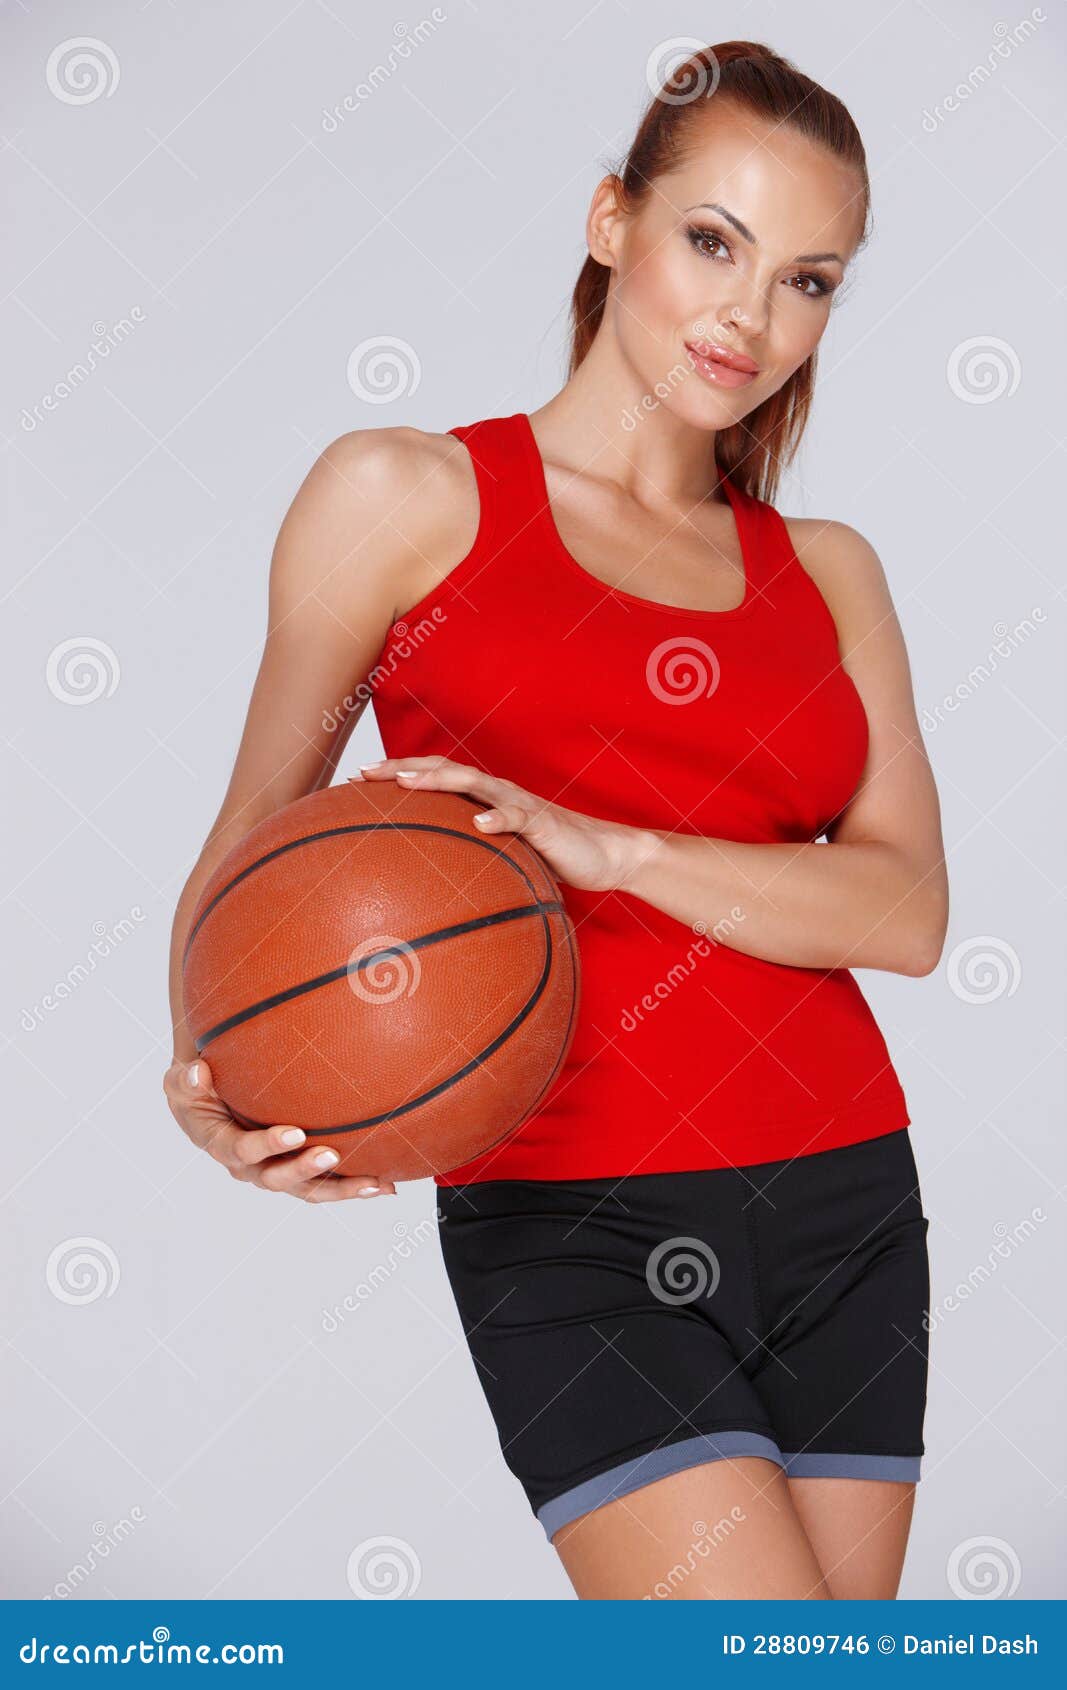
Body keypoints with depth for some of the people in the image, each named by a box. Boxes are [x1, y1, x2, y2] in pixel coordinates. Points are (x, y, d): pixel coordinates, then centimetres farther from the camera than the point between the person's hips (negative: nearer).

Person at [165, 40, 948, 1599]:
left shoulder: (827, 572, 12)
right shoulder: (405, 498, 2)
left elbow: (910, 910, -1)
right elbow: (252, 841, 5)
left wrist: (612, 852, -17)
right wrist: (211, 1075, -15)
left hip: (845, 1199, 5)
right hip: (573, 1227, -4)